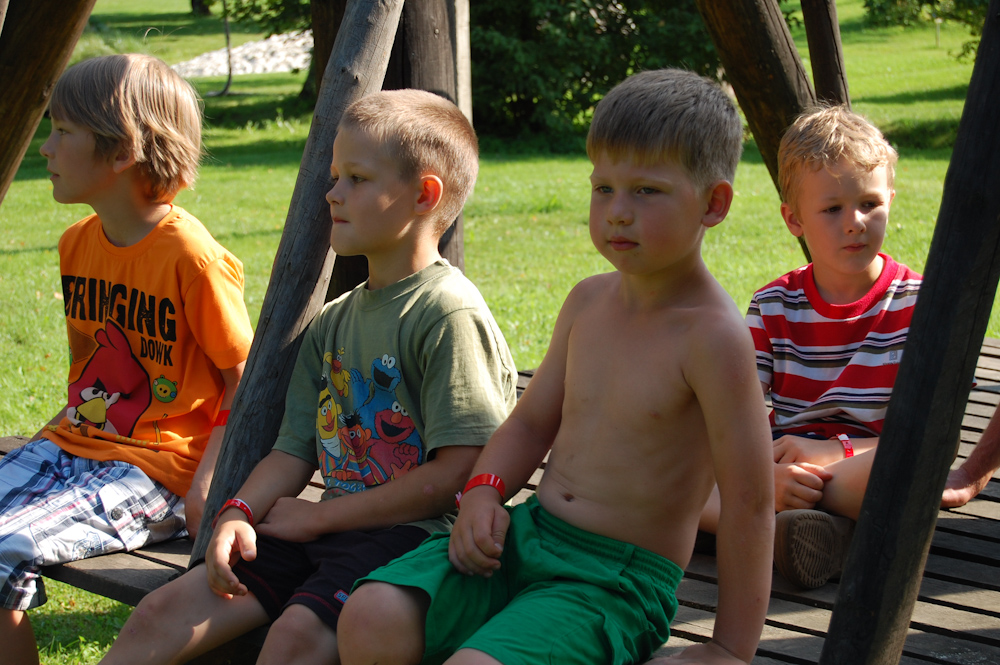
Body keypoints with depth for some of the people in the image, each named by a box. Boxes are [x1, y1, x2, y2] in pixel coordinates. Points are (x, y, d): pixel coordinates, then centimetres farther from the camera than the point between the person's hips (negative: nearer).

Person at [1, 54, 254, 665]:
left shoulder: (192, 257, -14)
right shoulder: (78, 245, 11)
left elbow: (246, 383, -9)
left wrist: (206, 487, -16)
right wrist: (68, 425, 11)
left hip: (153, 471, -8)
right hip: (73, 445, 8)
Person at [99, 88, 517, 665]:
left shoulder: (450, 314, -11)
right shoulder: (334, 321, 16)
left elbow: (457, 473, -17)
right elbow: (297, 447, 17)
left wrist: (319, 516, -11)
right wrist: (239, 513, -5)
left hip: (414, 533, -8)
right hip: (330, 531, 8)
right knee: (165, 611, -5)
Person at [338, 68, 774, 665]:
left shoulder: (714, 337, -16)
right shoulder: (588, 302, 7)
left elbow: (750, 501, -15)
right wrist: (484, 492, 0)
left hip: (621, 577, -7)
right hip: (527, 533, 7)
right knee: (372, 615, -15)